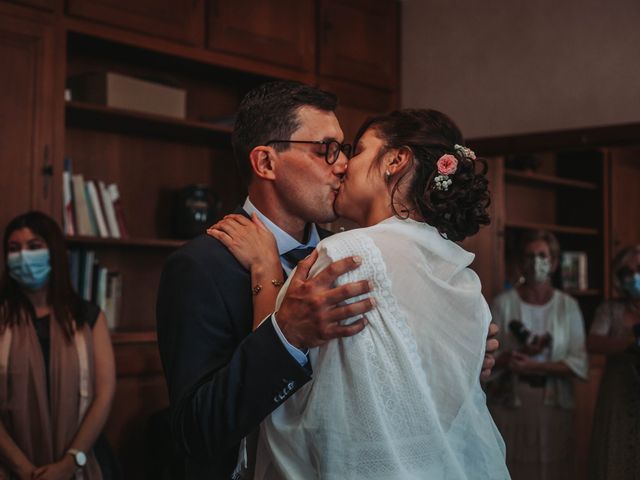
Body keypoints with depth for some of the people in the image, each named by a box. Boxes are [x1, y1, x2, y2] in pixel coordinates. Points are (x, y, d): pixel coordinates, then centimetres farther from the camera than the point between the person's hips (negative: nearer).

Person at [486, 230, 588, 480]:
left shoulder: (568, 306, 5)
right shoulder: (503, 303, 1)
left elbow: (580, 365, -2)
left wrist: (533, 366, -14)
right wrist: (522, 353, -19)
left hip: (554, 406, 1)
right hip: (509, 405, -1)